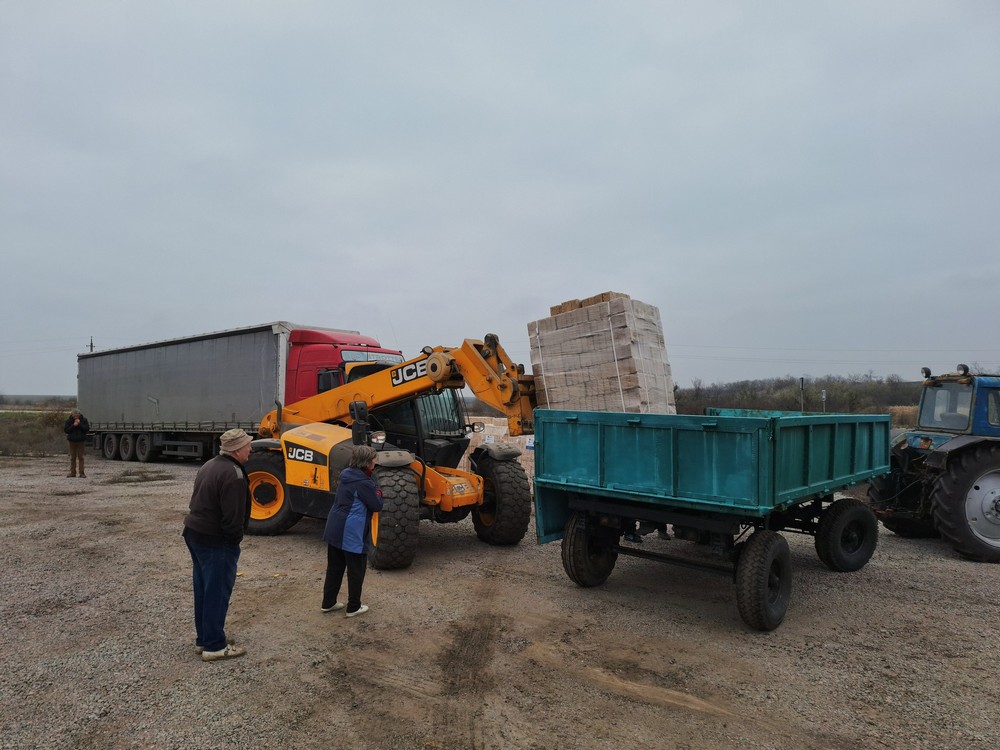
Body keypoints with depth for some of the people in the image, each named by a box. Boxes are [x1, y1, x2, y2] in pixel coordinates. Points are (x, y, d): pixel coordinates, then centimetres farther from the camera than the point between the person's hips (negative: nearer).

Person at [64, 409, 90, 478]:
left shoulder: (84, 420, -3)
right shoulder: (68, 420, -2)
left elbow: (87, 429, -9)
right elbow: (65, 430, -7)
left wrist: (80, 424, -20)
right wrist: (73, 426, -18)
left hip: (81, 441, -1)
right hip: (72, 441, 1)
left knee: (80, 457, -2)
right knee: (72, 457, 6)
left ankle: (81, 473, 0)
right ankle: (72, 472, 13)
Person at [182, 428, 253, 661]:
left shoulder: (210, 465, 10)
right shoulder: (233, 474, -22)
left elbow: (199, 501, 15)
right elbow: (233, 517, -23)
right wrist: (236, 539, -8)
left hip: (194, 533, 10)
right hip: (216, 542, -10)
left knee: (203, 589, 19)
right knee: (217, 592, 1)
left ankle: (203, 638, 31)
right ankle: (214, 646, 11)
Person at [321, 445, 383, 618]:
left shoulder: (347, 476, 7)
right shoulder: (364, 483, -20)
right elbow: (377, 506, -15)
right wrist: (378, 493, 3)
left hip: (335, 529, 9)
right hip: (352, 534, -9)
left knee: (334, 567, 18)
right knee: (356, 570, 6)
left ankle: (328, 603, 28)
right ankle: (353, 607, 15)